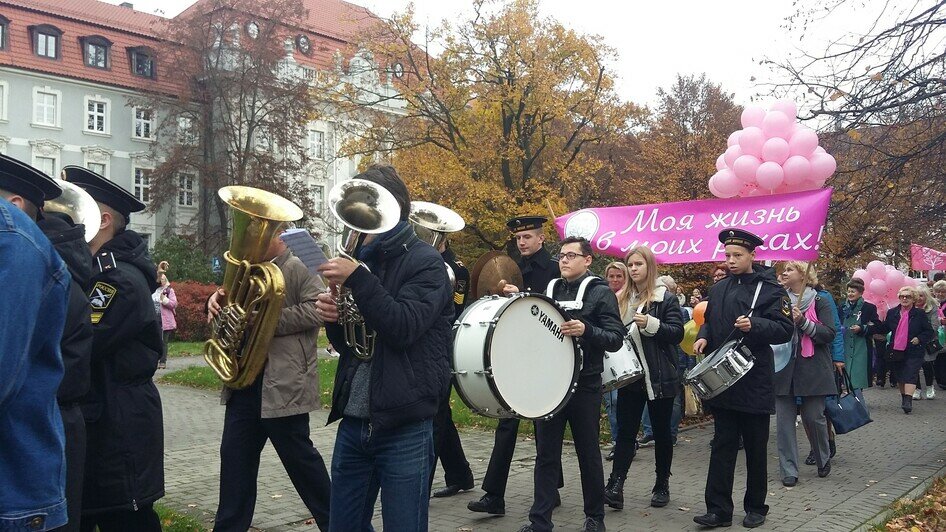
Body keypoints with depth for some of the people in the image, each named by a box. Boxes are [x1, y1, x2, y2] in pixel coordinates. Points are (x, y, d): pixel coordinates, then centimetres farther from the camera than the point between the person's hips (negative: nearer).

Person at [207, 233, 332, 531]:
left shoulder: (299, 267, -8)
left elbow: (316, 308, -20)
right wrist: (219, 301, 0)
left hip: (283, 383, -8)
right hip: (245, 379, 8)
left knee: (298, 456, 3)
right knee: (235, 455, 10)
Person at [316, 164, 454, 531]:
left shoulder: (425, 262, -7)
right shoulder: (361, 259, 13)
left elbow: (403, 328, -21)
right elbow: (346, 344, 15)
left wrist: (357, 279, -24)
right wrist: (332, 316, -6)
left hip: (404, 427, -7)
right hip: (353, 422, 7)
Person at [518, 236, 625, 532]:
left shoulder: (600, 293, -4)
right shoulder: (549, 290, 10)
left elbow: (616, 339, -10)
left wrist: (586, 330, -28)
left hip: (584, 385, -4)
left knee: (588, 453, 8)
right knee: (546, 454, 6)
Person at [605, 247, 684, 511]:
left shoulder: (666, 297, -5)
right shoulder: (622, 299, 10)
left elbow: (678, 333, -13)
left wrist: (651, 324, -25)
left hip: (660, 378, -4)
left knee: (661, 431, 8)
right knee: (625, 430, -2)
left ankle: (662, 486, 21)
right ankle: (615, 486, -9)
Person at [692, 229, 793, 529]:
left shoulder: (770, 289, -5)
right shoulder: (718, 290, 11)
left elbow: (785, 330, -10)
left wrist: (754, 325, -25)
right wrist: (703, 337, 1)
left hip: (754, 381, -4)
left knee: (755, 448, 8)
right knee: (723, 445, 5)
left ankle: (755, 507, 22)